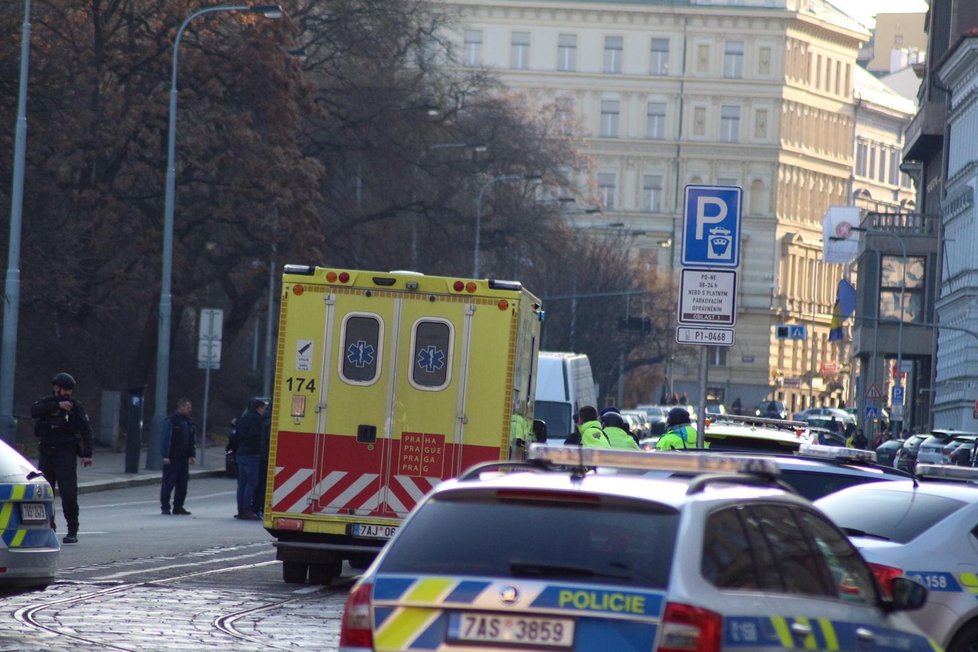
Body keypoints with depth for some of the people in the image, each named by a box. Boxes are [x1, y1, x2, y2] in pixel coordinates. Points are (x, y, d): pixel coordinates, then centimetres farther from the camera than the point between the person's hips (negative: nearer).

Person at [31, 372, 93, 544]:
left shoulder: (75, 406, 2)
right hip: (46, 453, 3)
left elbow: (86, 430, -2)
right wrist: (57, 405, -21)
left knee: (69, 493, -12)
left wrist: (87, 454, -12)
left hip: (66, 454, -3)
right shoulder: (45, 402, 8)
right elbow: (35, 411, -14)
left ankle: (72, 531, -8)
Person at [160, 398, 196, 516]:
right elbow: (166, 439, -12)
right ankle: (165, 507, 3)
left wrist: (192, 455, 8)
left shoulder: (188, 422, 14)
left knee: (182, 484, 7)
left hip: (183, 458, 7)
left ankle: (178, 507, 14)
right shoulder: (170, 421, -8)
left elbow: (192, 441, 18)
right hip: (172, 458, -7)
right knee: (169, 483, -4)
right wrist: (165, 456, -17)